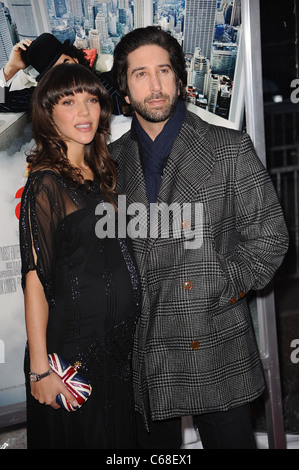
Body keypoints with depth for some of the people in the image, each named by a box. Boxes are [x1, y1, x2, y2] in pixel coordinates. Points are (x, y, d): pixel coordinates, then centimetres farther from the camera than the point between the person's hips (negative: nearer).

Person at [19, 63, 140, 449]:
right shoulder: (45, 184, -16)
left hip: (117, 341, 8)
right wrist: (39, 370, -20)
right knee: (77, 435, 11)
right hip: (72, 347, -7)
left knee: (117, 435, 21)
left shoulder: (102, 175, 7)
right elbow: (35, 279, -19)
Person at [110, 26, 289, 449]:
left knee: (231, 441, 9)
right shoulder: (112, 160, 7)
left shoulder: (230, 148, -2)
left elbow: (269, 235, -2)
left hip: (217, 352, -2)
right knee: (154, 444, 16)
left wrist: (219, 291, -8)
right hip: (143, 353, 3)